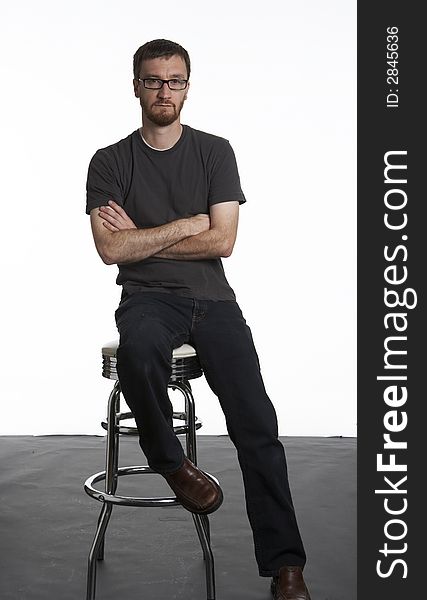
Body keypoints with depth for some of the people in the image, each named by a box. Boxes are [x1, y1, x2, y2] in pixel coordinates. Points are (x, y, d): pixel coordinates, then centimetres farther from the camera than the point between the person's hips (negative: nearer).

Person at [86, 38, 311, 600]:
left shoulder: (215, 151, 9)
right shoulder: (111, 162, 7)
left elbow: (222, 241, -2)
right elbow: (111, 249, -6)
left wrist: (141, 236, -2)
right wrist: (187, 224, -5)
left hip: (212, 298, 1)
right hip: (147, 297, 0)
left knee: (257, 423, -16)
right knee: (138, 350, -39)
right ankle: (170, 462, -12)